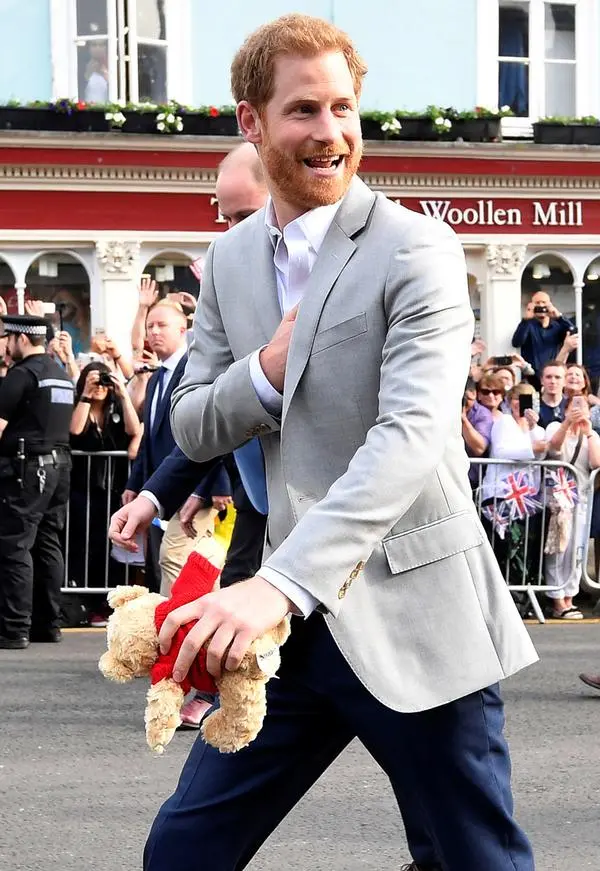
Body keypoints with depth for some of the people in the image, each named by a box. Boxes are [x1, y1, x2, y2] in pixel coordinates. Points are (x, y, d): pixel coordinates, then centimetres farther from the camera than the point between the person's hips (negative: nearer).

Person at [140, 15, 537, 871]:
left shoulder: (415, 249, -11)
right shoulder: (229, 260, 10)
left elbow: (413, 435, -23)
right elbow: (191, 429, 14)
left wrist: (281, 582, -36)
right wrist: (265, 372, -10)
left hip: (411, 619, -6)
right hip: (293, 618, 6)